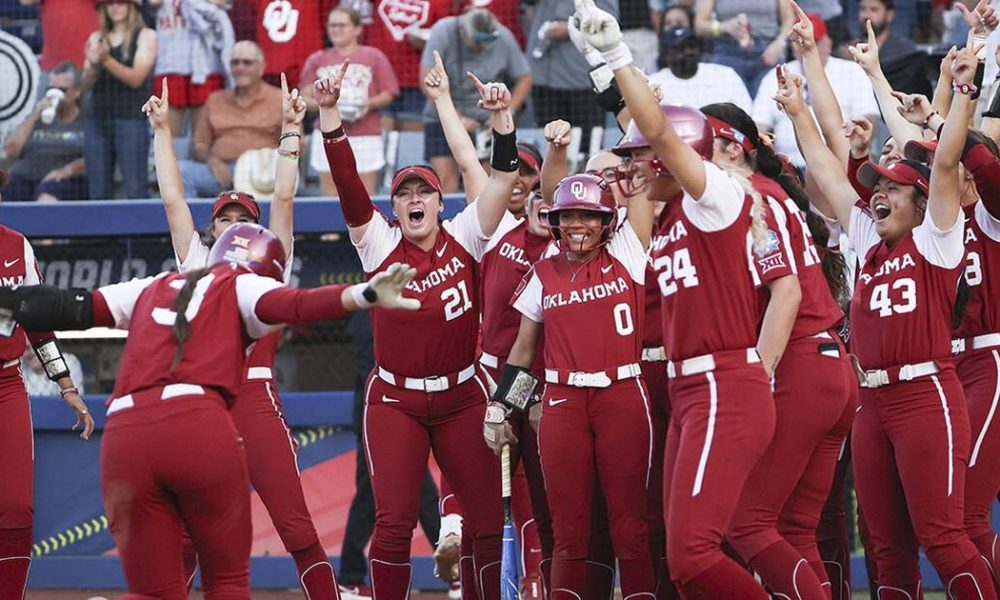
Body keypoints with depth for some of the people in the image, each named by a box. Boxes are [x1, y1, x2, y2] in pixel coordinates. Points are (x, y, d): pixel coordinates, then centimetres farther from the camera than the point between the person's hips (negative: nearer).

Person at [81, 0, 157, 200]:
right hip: (97, 119, 4)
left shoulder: (145, 36, 4)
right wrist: (93, 64, -12)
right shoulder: (97, 38, 16)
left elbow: (136, 78, -6)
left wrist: (107, 60, -20)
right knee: (98, 193, 1)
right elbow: (86, 84, 10)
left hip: (130, 118, -4)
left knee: (136, 191, -12)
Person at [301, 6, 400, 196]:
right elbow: (305, 98, 9)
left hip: (365, 137, -2)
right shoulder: (317, 60, 12)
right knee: (330, 196, -2)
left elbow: (388, 94, 5)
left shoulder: (374, 57, 8)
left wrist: (369, 104, -14)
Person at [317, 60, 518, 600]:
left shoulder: (464, 240, 1)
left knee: (487, 517, 0)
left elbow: (503, 175, -7)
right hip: (395, 401, -1)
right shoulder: (379, 244, 0)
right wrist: (330, 114, -22)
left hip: (461, 397, 1)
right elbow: (347, 182, -11)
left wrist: (501, 116, -21)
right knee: (393, 523, -7)